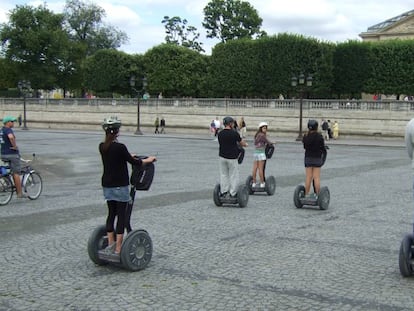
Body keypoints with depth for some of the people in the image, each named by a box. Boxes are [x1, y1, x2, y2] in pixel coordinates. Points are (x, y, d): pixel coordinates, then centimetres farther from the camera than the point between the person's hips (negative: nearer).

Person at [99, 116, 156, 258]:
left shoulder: (102, 147, 3)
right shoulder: (120, 147, -18)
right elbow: (134, 162, -9)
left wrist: (127, 156, 35)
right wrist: (148, 160, 7)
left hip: (107, 185, 7)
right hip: (120, 186, -6)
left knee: (111, 213, 15)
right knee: (121, 215, 0)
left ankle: (111, 245, 18)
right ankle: (118, 249, 1)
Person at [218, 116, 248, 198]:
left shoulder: (220, 134, 2)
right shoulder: (234, 133, -13)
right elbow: (241, 143, -2)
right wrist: (245, 144, 23)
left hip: (222, 157, 5)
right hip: (232, 157, -5)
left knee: (223, 175, 12)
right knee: (233, 176, 4)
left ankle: (224, 192, 11)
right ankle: (232, 194, 6)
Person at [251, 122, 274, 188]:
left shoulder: (257, 135, 14)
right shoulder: (262, 135, -12)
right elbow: (267, 142, -5)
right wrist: (271, 143, 18)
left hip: (255, 152, 8)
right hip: (261, 152, -8)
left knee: (255, 168, 5)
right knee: (261, 169, -4)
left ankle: (254, 183, 8)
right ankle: (262, 183, 0)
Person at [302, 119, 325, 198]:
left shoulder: (305, 136, -5)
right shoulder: (319, 136, -13)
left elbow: (304, 146, 4)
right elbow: (323, 148, -6)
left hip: (308, 158, 2)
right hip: (317, 158, -2)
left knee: (308, 177, 8)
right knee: (316, 177, 2)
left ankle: (306, 194, 11)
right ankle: (318, 195, 5)